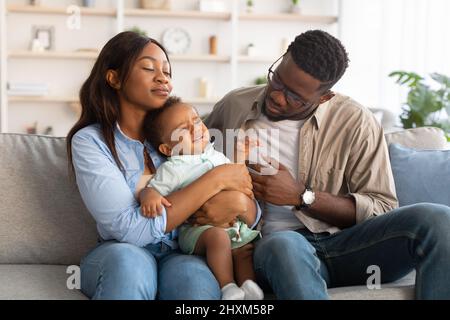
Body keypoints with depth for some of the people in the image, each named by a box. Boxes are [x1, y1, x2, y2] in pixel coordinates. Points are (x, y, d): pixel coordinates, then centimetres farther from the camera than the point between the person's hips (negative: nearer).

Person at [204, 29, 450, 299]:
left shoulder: (356, 122, -1)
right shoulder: (234, 107, 7)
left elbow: (383, 209, -3)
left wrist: (301, 196, -13)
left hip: (344, 242, 1)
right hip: (273, 244, 0)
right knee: (283, 246, -40)